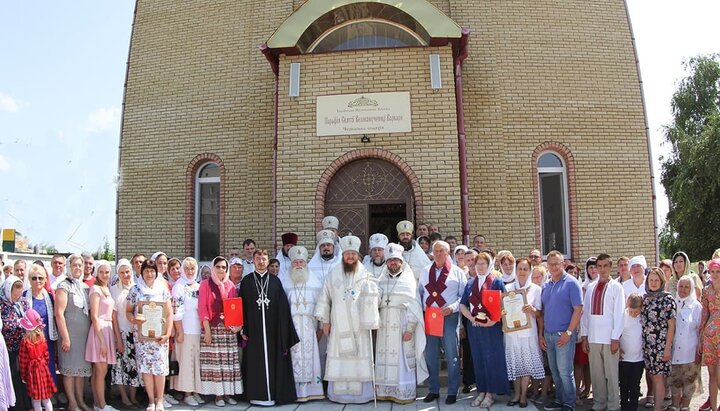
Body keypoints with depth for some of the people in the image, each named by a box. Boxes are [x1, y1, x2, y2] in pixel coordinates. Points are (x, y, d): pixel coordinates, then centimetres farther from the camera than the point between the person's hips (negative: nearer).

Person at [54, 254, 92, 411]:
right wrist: (65, 337, -17)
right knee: (70, 368, 2)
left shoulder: (85, 286, 11)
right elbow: (59, 313, -14)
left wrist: (90, 331, 10)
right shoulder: (64, 286, -8)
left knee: (82, 367, 11)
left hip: (84, 332, 6)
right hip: (70, 332, -6)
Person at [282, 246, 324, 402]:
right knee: (296, 356, -2)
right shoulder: (286, 284, 7)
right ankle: (299, 391, 2)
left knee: (310, 355, -1)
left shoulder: (315, 282, 6)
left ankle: (311, 390, 6)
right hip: (292, 326, 0)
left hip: (310, 326, 0)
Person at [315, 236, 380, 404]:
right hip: (339, 325, 1)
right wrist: (325, 320, 6)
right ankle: (339, 392, 9)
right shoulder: (333, 275, 8)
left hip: (360, 325, -1)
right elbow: (324, 298, 9)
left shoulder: (366, 276, 4)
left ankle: (360, 393, 7)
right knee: (339, 358, 1)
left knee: (360, 357, -1)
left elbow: (373, 299, -3)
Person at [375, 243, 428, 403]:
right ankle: (385, 390, 13)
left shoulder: (408, 280, 1)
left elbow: (413, 306, -5)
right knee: (385, 358, 5)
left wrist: (410, 328, -13)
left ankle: (405, 393, 5)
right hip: (385, 326, 4)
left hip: (402, 325, -4)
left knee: (403, 358, -3)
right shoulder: (381, 281, 12)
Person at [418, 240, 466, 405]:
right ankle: (433, 390, 20)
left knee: (452, 356, 2)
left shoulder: (457, 272, 2)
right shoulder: (426, 271, 11)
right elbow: (419, 293, 15)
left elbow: (464, 296, 0)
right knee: (430, 355, 8)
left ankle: (452, 392, 14)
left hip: (449, 317, -3)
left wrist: (453, 307, -15)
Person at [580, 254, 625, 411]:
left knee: (611, 374, 6)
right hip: (593, 337, 4)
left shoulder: (616, 287, -4)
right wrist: (584, 336, 5)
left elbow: (619, 314, -7)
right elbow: (585, 312, 8)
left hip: (609, 338, -4)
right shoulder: (590, 287, 8)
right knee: (596, 373, 11)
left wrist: (615, 339, -10)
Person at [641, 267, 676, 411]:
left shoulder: (667, 299, -7)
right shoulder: (645, 298, 9)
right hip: (647, 344, 5)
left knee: (658, 378, -2)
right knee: (653, 376, 11)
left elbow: (671, 325, -8)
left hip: (661, 345, -5)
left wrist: (668, 348, -12)